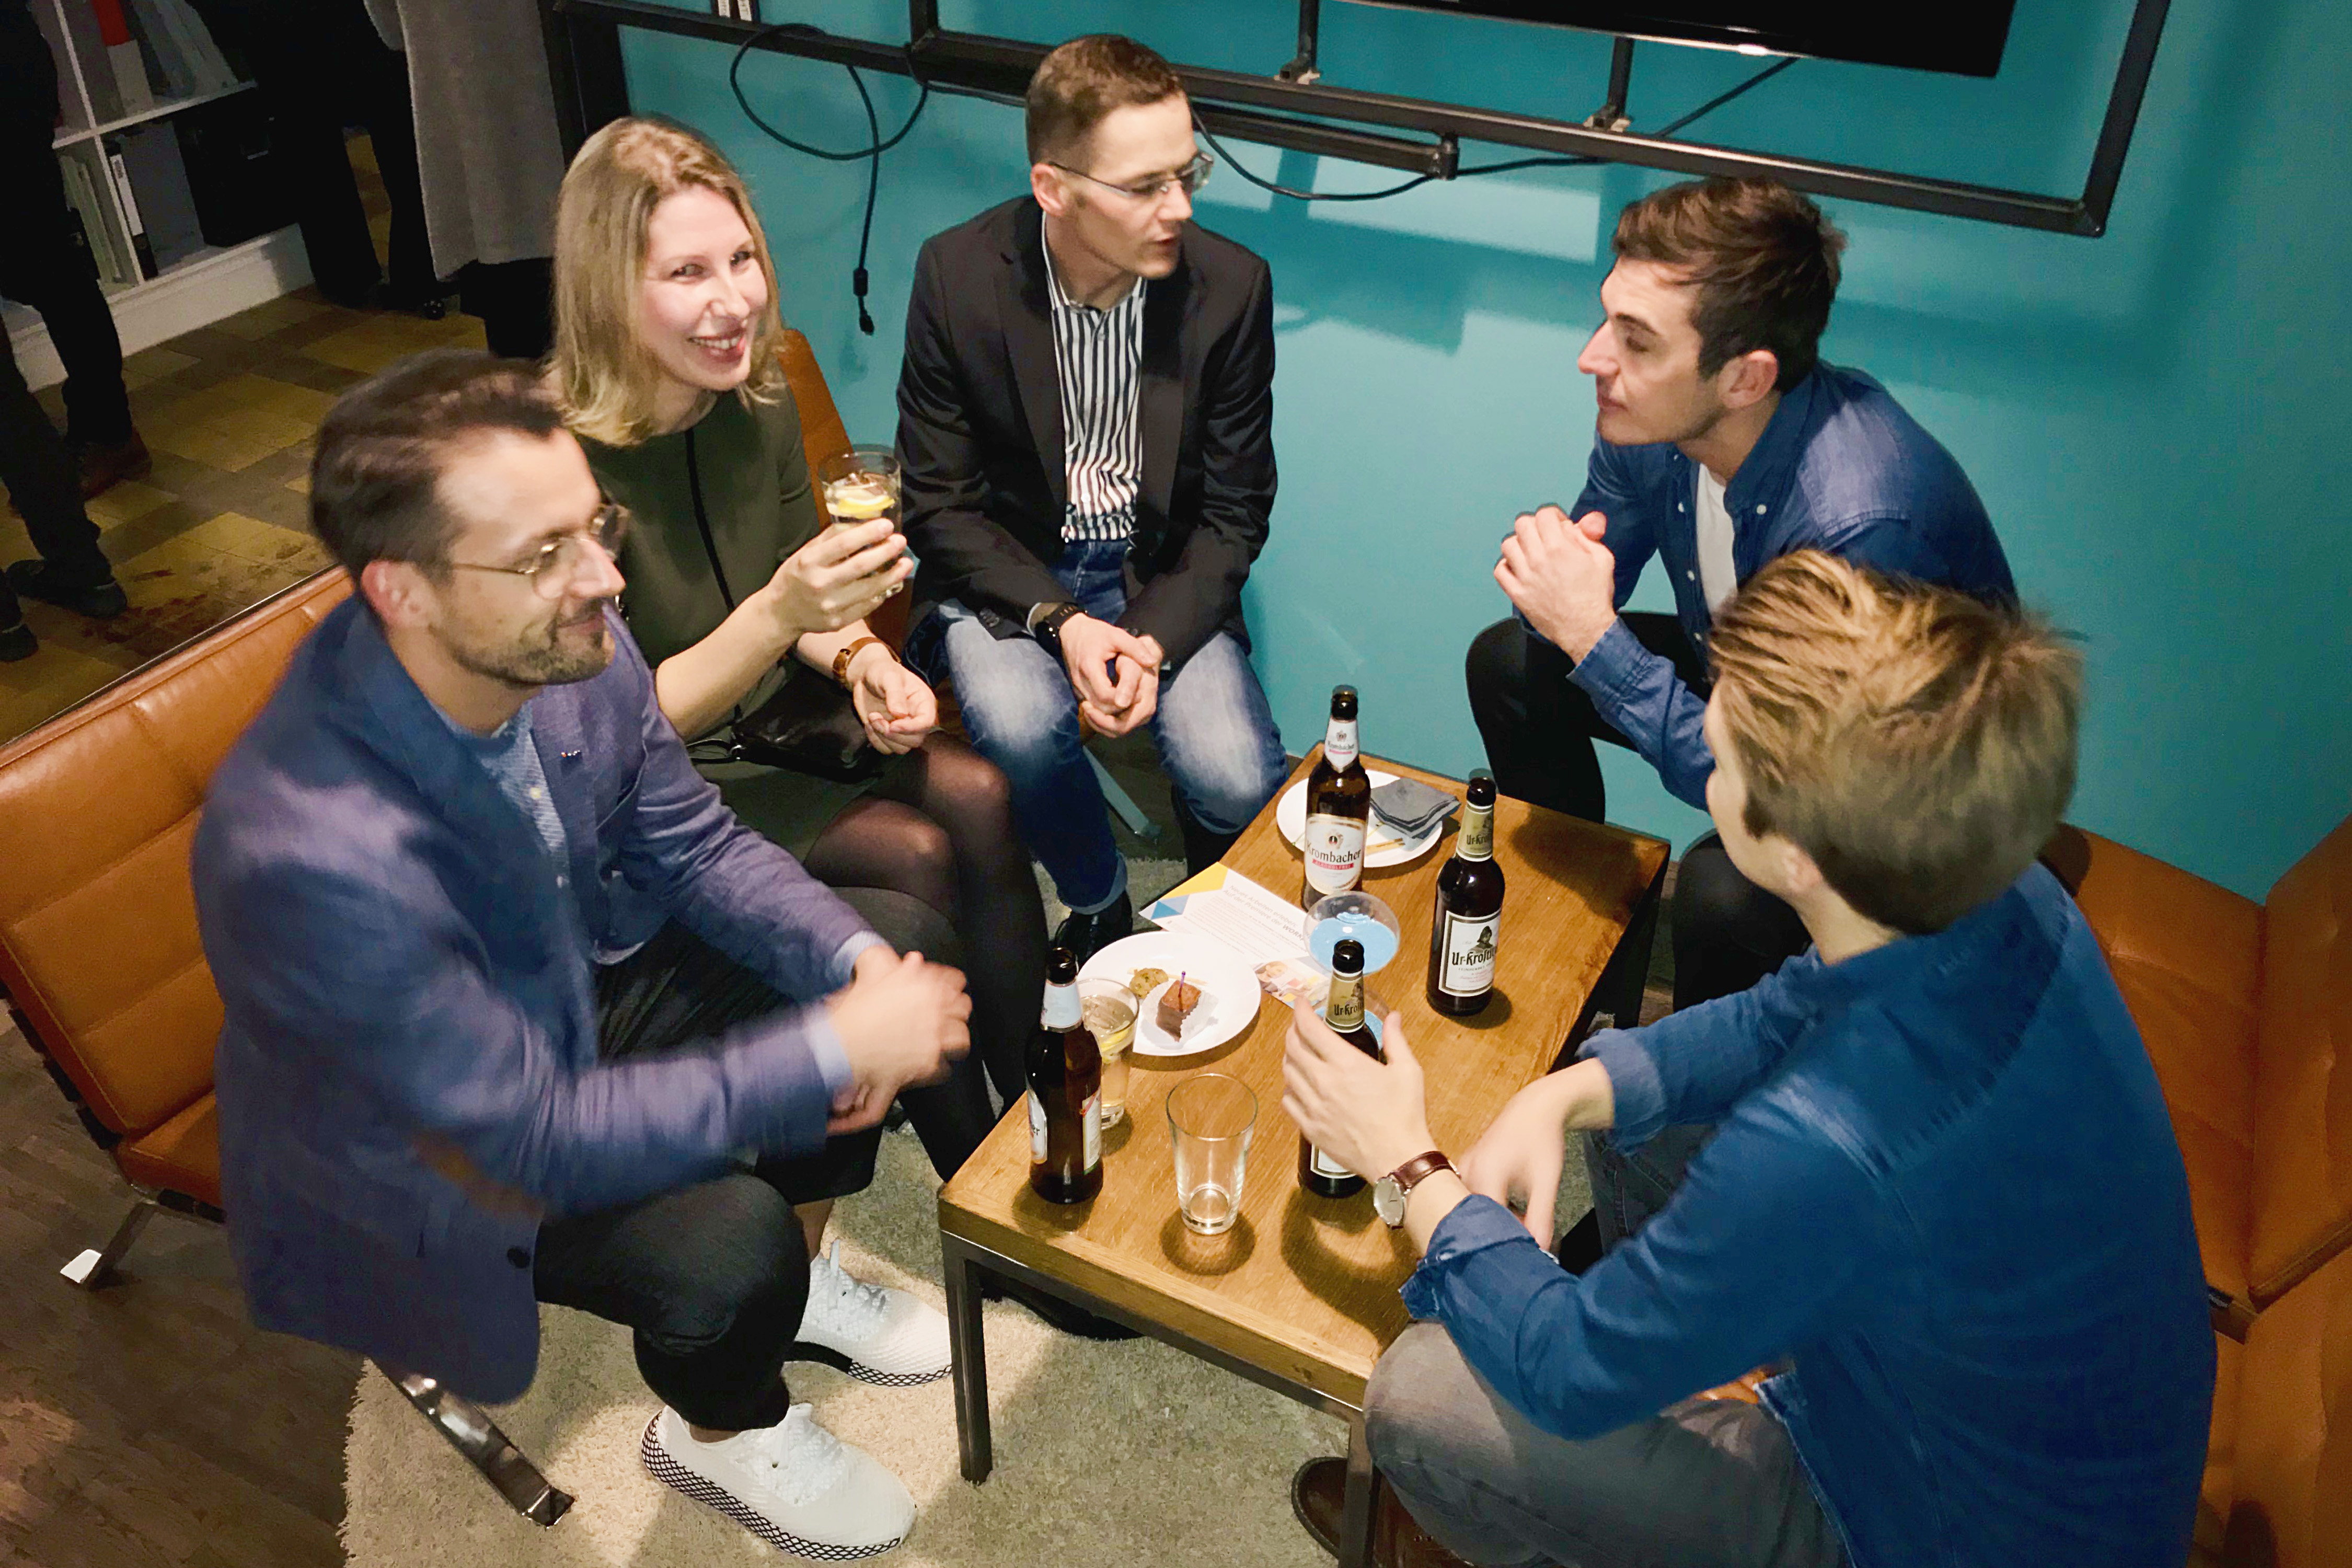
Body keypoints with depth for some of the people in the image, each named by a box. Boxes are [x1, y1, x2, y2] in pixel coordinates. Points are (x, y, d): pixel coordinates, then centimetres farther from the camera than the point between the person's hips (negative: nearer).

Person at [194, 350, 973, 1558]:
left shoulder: (568, 645, -20)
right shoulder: (311, 854, -39)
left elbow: (693, 844, -4)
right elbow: (535, 1134, -31)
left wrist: (857, 962, -20)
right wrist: (830, 1049, -31)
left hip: (580, 982, 7)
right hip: (419, 1145, -6)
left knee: (894, 994, -3)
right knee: (731, 1239, -26)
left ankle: (779, 1276, 22)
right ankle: (725, 1433, 11)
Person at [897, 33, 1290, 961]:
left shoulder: (1230, 285, -10)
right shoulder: (958, 275, -13)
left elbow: (1234, 511, -3)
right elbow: (940, 503, -7)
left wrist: (1155, 640, -19)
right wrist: (1061, 622, -21)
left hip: (1162, 577, 1)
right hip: (1010, 572, 0)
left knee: (1236, 781, -22)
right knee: (1020, 722, -32)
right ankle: (1099, 909, 0)